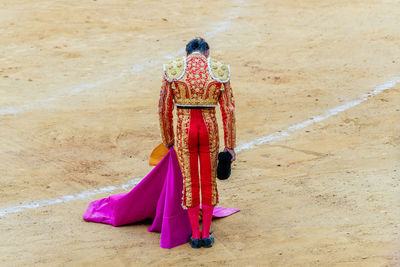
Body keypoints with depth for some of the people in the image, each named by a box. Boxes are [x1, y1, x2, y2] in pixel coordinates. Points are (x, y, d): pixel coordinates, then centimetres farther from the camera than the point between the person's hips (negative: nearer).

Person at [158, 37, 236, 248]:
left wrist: (167, 138, 15)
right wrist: (230, 145, 5)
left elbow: (164, 108, 2)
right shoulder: (219, 71, -1)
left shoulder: (173, 70, -2)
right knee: (208, 181, 15)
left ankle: (195, 235, 18)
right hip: (209, 131, 1)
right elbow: (228, 111, -1)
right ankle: (206, 234, 20)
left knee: (190, 183, 12)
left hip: (185, 131, 0)